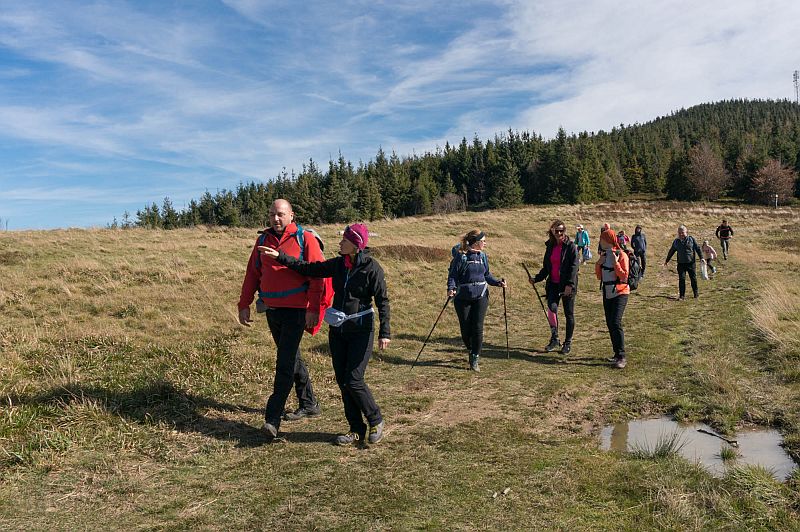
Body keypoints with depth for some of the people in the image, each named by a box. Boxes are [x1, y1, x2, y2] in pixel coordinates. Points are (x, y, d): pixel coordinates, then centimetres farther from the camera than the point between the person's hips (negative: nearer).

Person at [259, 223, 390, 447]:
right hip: (337, 330, 6)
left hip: (361, 331, -6)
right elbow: (308, 268, 10)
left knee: (353, 381, -8)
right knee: (342, 381, 8)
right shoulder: (337, 264, 4)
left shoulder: (372, 268, -12)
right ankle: (357, 430, 20)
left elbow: (383, 301, -11)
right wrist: (280, 256, 4)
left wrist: (384, 332, -16)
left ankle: (376, 422, 16)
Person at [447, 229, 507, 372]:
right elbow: (452, 274, -7)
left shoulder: (483, 256, 8)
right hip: (463, 298, -3)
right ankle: (471, 351, 33)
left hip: (481, 296, 3)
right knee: (465, 328, 4)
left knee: (477, 328, -5)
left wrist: (498, 282, 2)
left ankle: (475, 359, 5)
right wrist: (451, 288, -23)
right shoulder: (461, 256, -8)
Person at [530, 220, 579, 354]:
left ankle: (568, 342, 19)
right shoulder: (550, 247, 10)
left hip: (567, 285, -4)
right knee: (551, 308, -13)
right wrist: (536, 278, 2)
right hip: (553, 284, 4)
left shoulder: (571, 246, -6)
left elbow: (574, 267, -13)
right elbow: (546, 267, 16)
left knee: (569, 314, 6)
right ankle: (554, 340, 1)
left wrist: (569, 284, -21)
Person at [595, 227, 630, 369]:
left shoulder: (621, 255, -10)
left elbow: (624, 276, -15)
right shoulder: (603, 255, 10)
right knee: (610, 324, 8)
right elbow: (599, 276, 12)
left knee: (615, 323, -17)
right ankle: (617, 354, 17)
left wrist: (616, 263, -22)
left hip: (620, 293, -7)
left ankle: (622, 357, -12)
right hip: (607, 294, 7)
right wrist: (598, 263, -2)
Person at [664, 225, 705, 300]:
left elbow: (698, 249, 3)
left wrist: (701, 257, -5)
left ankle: (696, 294, 20)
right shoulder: (676, 241, 7)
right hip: (681, 263, 1)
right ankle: (682, 295, 3)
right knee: (681, 279, -3)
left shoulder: (691, 239, 0)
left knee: (693, 278, 5)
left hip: (690, 263, -1)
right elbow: (671, 251, 17)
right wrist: (667, 260, 22)